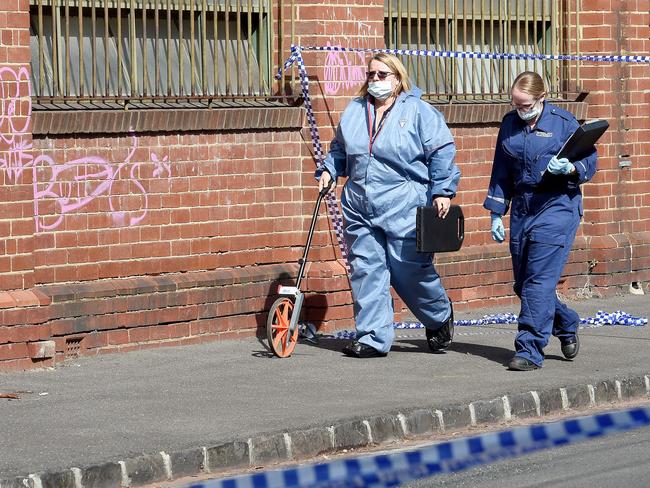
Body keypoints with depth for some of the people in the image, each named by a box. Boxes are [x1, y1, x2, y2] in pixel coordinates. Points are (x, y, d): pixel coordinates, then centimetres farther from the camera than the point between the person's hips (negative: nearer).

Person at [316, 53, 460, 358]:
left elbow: (441, 152, -3)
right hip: (359, 209, 5)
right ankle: (373, 338, 6)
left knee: (411, 270, -1)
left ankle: (440, 318, 26)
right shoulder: (353, 111, 14)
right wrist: (328, 170, 10)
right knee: (365, 270, 1)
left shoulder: (418, 112, -1)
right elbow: (339, 149, 27)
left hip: (404, 209, -5)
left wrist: (442, 191, -10)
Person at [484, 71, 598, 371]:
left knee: (539, 280, -14)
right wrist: (496, 213, 14)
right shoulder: (509, 124, 10)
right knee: (523, 283, 9)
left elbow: (589, 162, -1)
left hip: (557, 206, -6)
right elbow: (501, 172, 16)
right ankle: (567, 326, 33)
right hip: (522, 208, 6)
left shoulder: (563, 122, -4)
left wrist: (569, 168, -22)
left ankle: (530, 350, -12)